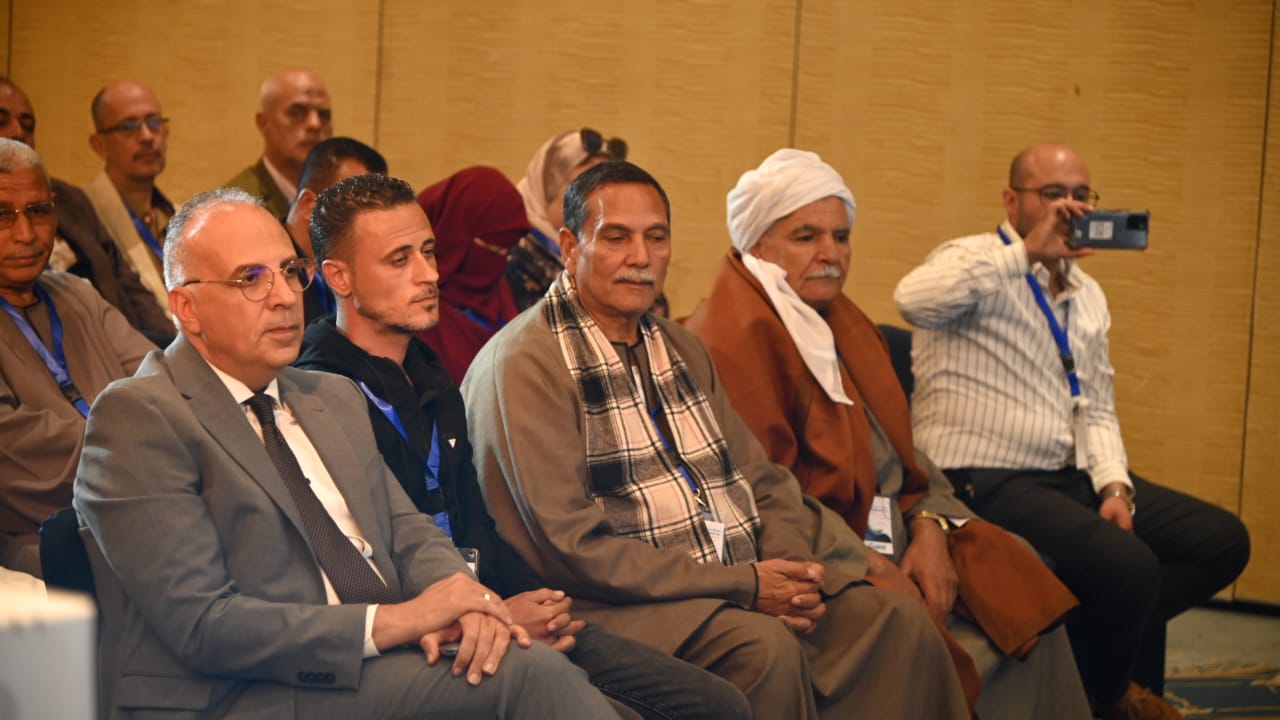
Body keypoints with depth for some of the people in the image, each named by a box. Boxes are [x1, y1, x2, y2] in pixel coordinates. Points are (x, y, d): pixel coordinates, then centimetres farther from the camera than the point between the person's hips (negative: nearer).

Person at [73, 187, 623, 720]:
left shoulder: (335, 399, 22)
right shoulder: (137, 417, -6)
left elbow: (408, 533, 18)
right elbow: (202, 623, -14)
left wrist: (458, 597, -7)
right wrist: (392, 620, -18)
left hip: (375, 673, 7)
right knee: (526, 672, -27)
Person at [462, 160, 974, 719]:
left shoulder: (681, 349, 20)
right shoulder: (525, 365, -8)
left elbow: (766, 483, 18)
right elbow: (571, 547, -16)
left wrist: (787, 563, -7)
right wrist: (744, 585, -16)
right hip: (628, 605, -8)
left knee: (900, 622, -11)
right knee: (766, 648, -33)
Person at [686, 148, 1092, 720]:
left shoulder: (838, 323, 16)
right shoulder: (739, 337, -13)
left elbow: (899, 452, 16)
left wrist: (930, 528, -4)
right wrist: (869, 566, -18)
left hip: (884, 549, 9)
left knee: (1028, 613, -5)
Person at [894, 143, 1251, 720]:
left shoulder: (1087, 296, 18)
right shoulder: (977, 265, -7)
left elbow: (1097, 410, 18)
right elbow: (914, 299, -31)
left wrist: (1114, 485, -2)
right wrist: (1027, 251, -27)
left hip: (1070, 477, 9)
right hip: (986, 480, -9)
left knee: (1223, 541, 0)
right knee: (1129, 565, -28)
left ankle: (1090, 652, 10)